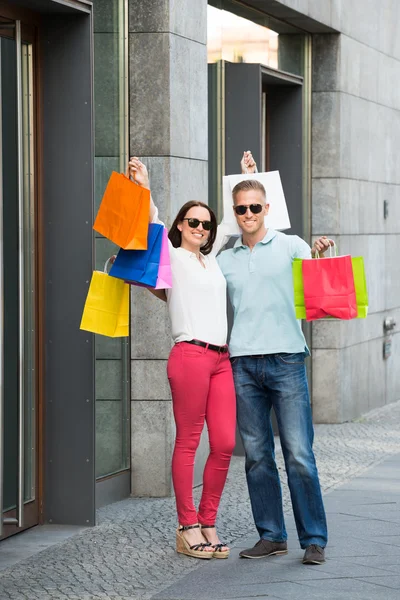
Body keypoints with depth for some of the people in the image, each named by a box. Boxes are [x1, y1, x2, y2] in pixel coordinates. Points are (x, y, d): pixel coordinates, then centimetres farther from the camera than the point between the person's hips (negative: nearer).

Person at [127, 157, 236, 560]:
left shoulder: (214, 262, 23)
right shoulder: (171, 258, 7)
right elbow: (152, 224, -9)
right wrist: (144, 190, -24)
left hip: (222, 358, 6)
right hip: (189, 355, -6)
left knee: (225, 444, 0)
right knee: (188, 442, -3)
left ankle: (207, 523, 11)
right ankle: (187, 528, 3)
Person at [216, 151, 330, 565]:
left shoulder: (291, 247, 4)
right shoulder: (225, 260, 15)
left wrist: (320, 257, -24)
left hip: (286, 360, -4)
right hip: (243, 364, 4)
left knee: (299, 453, -7)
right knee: (256, 455, 5)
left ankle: (314, 540, -2)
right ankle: (271, 536, 13)